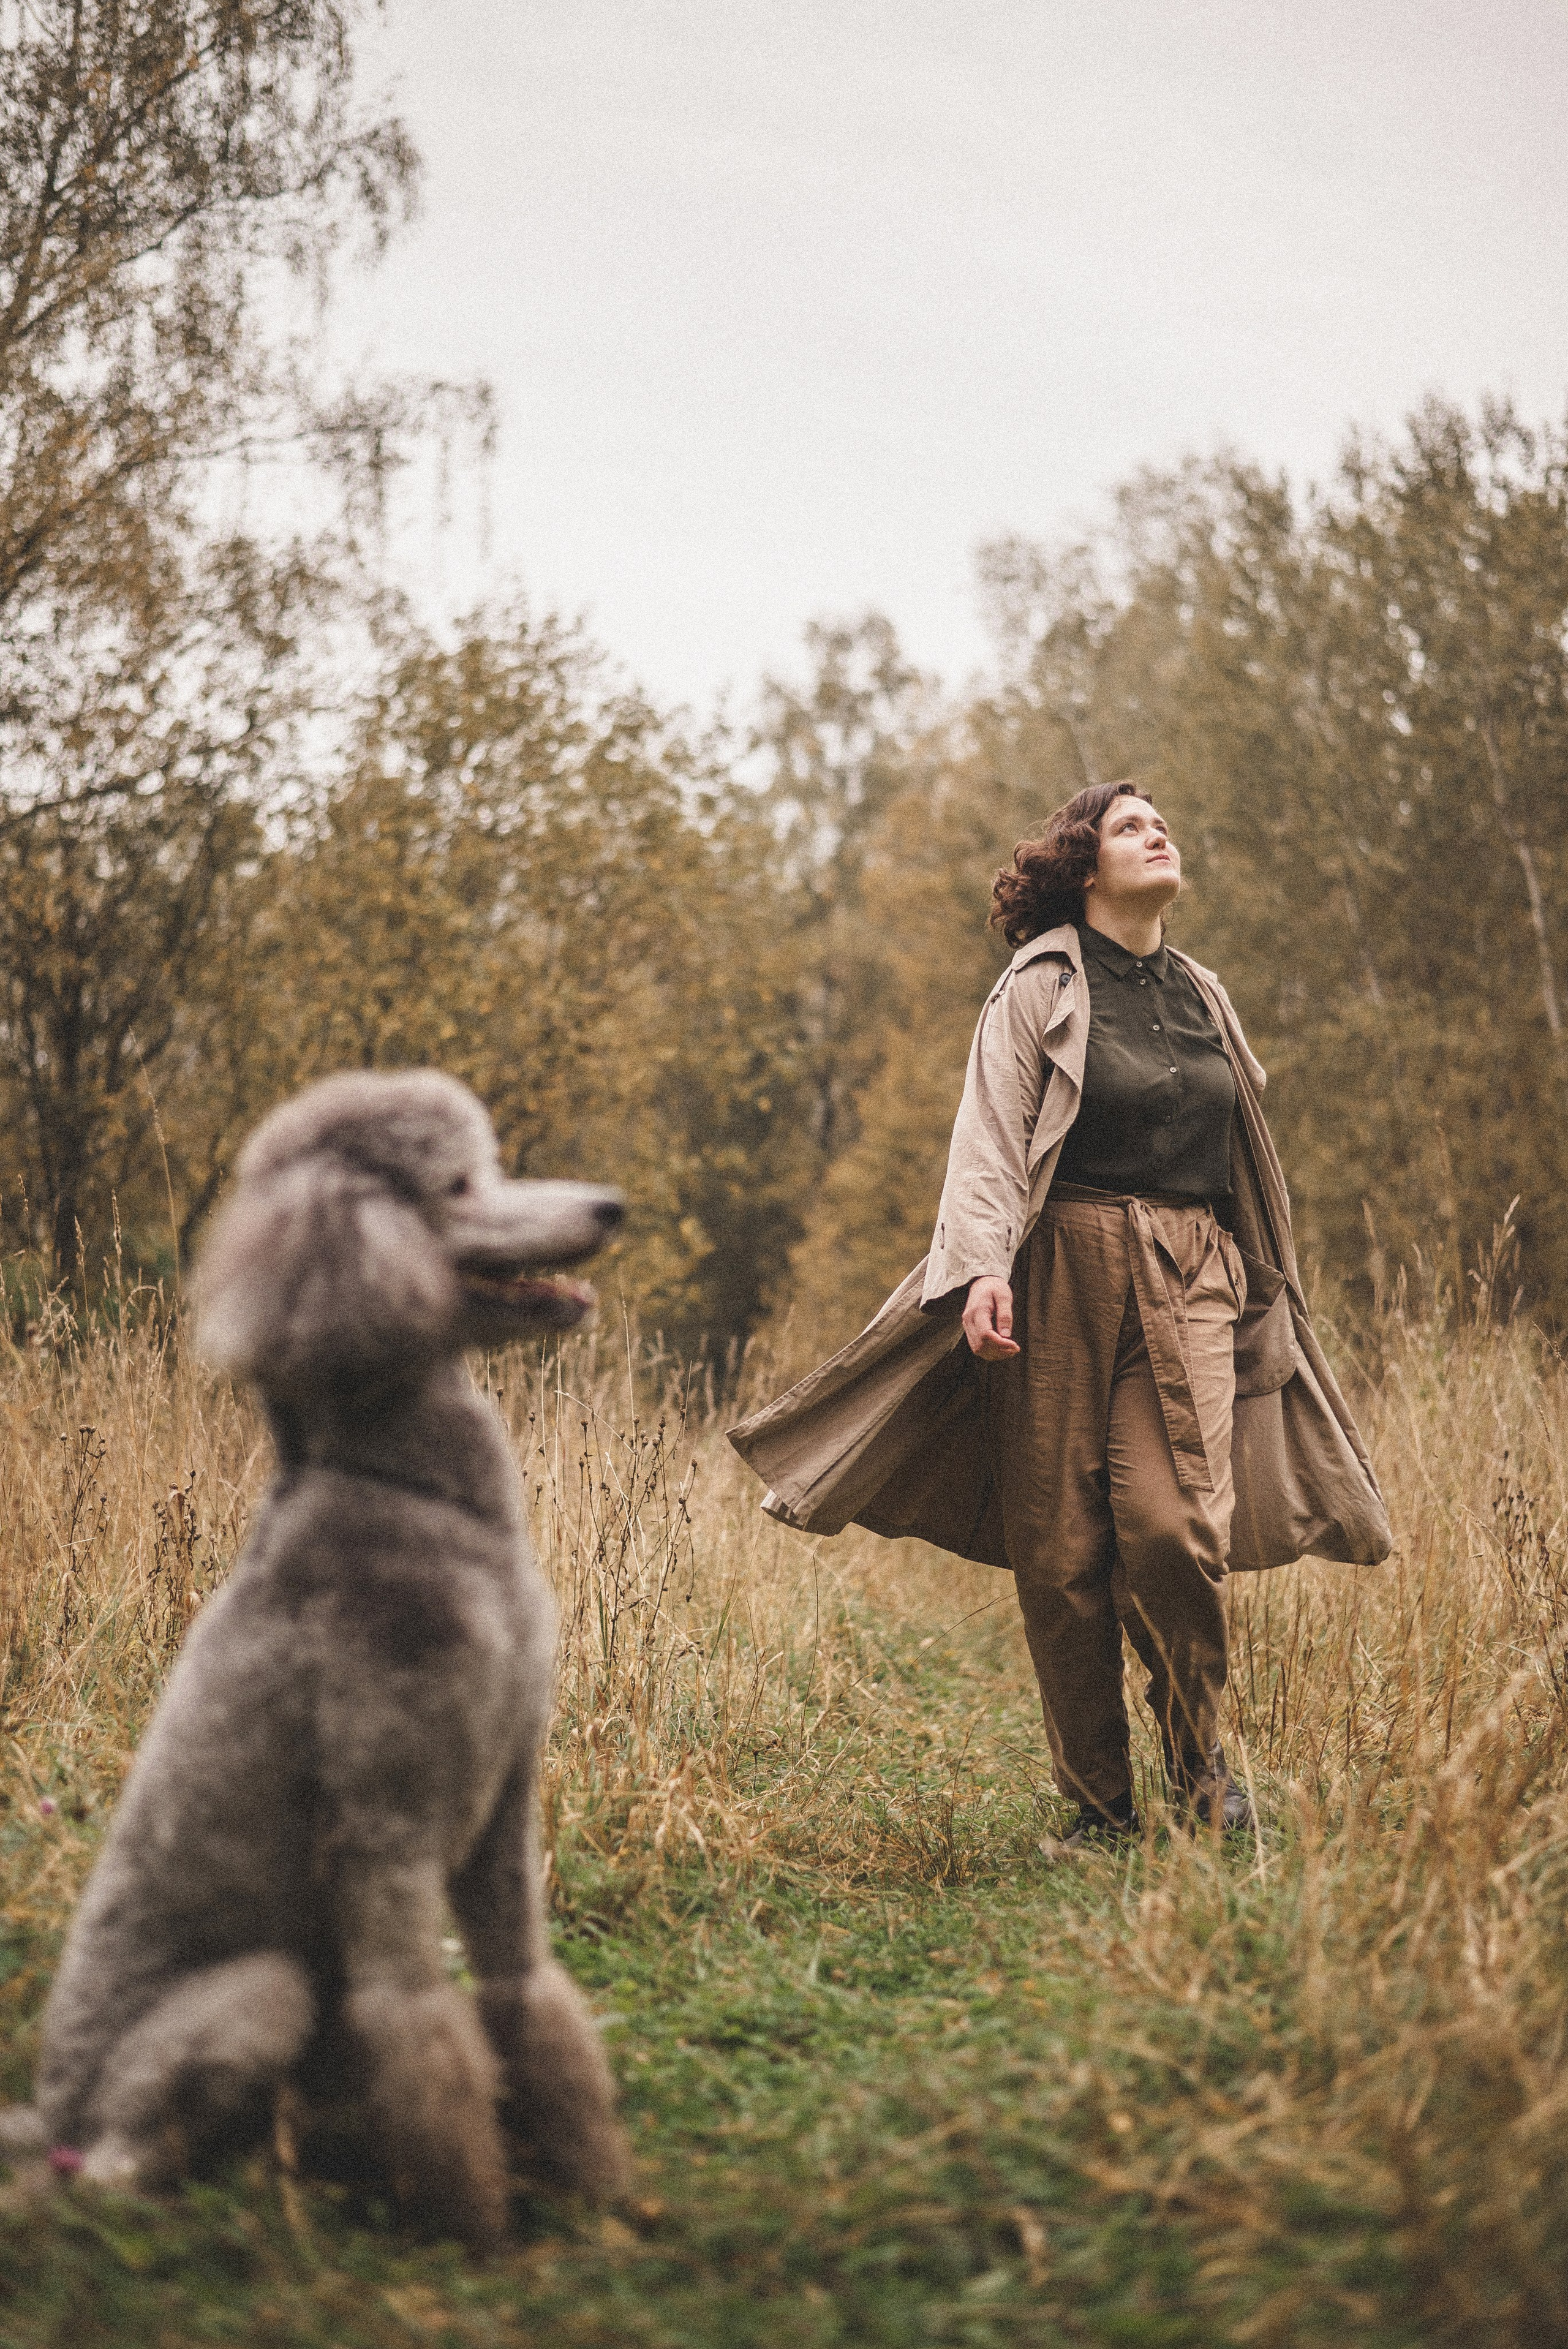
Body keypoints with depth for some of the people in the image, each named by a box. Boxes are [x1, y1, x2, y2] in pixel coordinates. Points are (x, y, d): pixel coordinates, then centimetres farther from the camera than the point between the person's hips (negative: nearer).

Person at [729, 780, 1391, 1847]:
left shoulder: (1203, 997, 19)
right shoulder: (1042, 987, 3)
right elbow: (992, 1139, -6)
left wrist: (1264, 1287, 24)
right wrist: (983, 1265, -20)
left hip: (1189, 1281, 3)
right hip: (1067, 1276, -3)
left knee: (1170, 1520, -15)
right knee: (1060, 1549, -2)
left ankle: (1200, 1751, 7)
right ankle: (1100, 1801, 10)